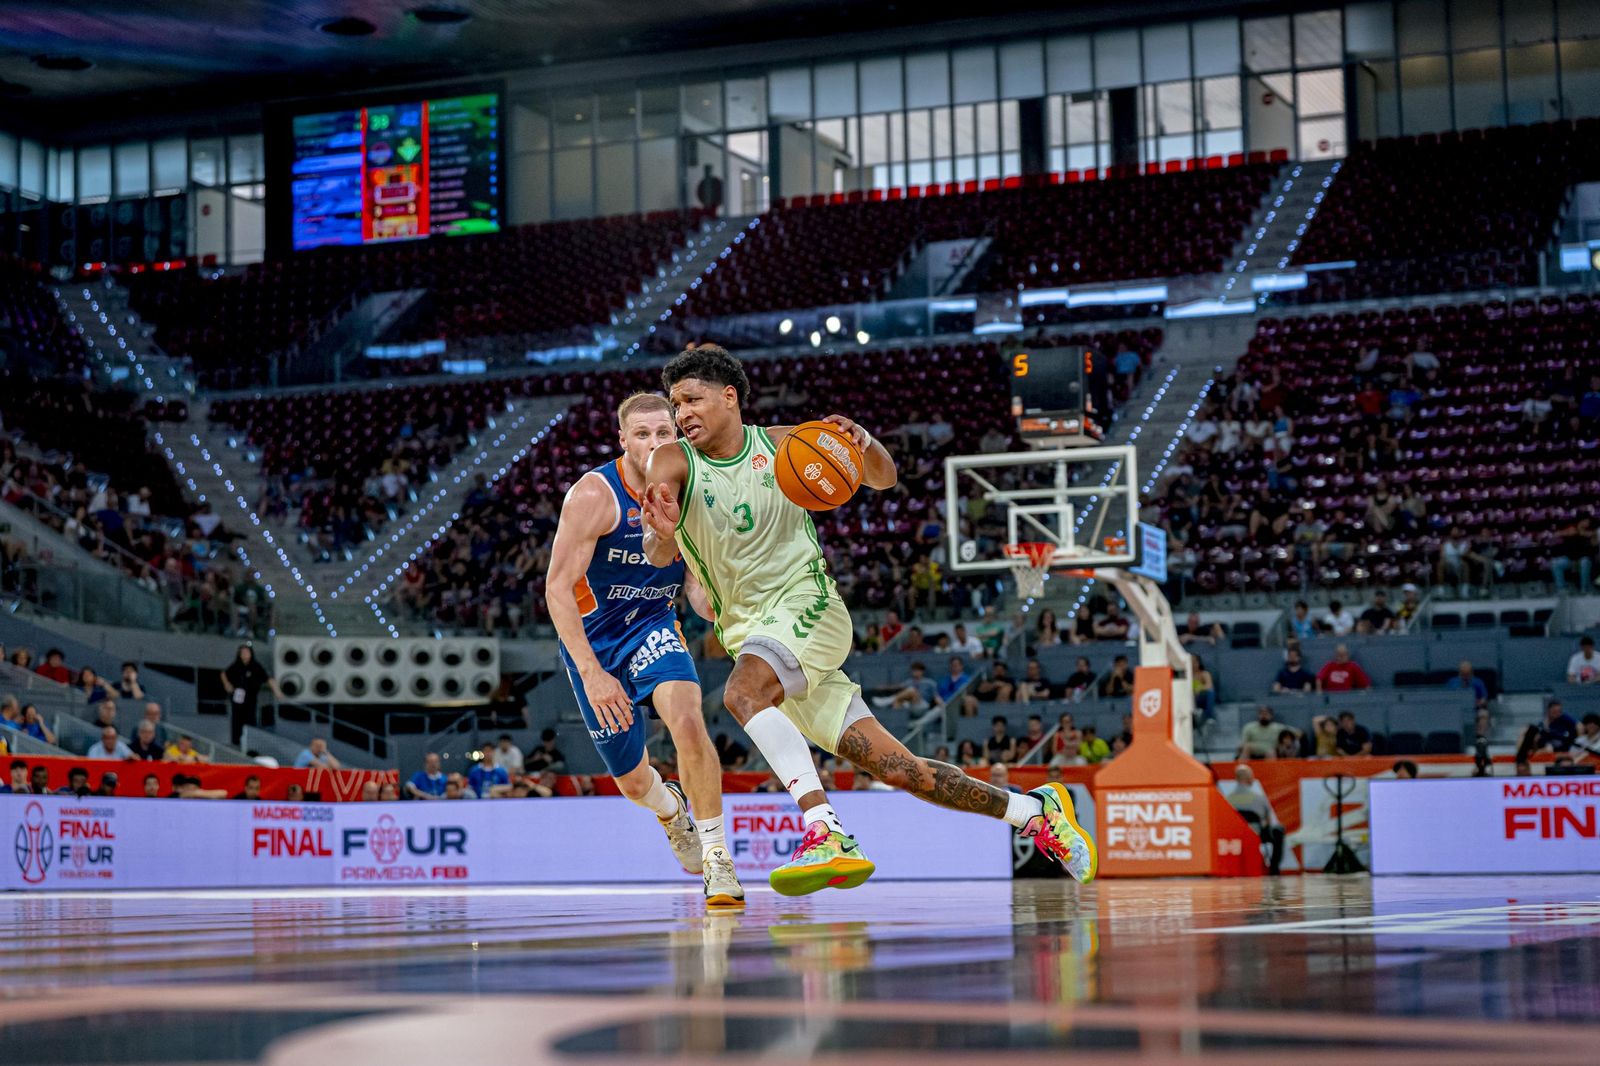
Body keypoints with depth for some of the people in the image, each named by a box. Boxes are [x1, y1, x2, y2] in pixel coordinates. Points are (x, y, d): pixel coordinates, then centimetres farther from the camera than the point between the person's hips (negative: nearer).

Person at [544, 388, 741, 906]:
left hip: (653, 626, 2)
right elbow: (557, 589, -25)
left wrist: (724, 614, -27)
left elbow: (698, 584, -2)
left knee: (687, 721, -29)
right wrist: (592, 673, -35)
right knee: (632, 780, 9)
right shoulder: (594, 495, -23)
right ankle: (671, 808, 47)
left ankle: (717, 855, -17)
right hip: (591, 638, -2)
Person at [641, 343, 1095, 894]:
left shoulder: (781, 445, 0)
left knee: (742, 692, -35)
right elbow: (659, 556, -15)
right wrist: (663, 534, -39)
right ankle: (1034, 811, 16)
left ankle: (827, 835, -44)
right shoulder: (674, 463, 1)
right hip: (750, 633, 3)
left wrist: (865, 446, -14)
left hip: (808, 606, -3)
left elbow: (884, 479, 9)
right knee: (896, 769, 1)